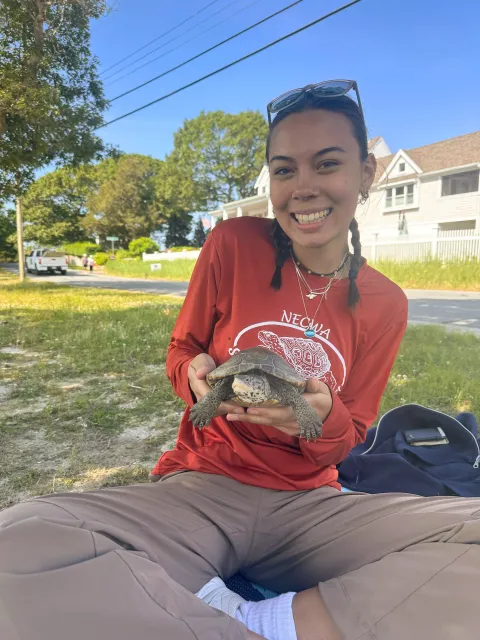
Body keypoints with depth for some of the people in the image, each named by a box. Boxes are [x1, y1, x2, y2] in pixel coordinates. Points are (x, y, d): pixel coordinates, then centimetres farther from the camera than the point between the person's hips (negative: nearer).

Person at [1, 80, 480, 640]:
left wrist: (324, 418, -18)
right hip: (200, 488, -1)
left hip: (307, 505, 3)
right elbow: (179, 352, 5)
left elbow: (345, 443, 5)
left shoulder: (385, 304, 0)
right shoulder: (233, 245, -7)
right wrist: (197, 375, -19)